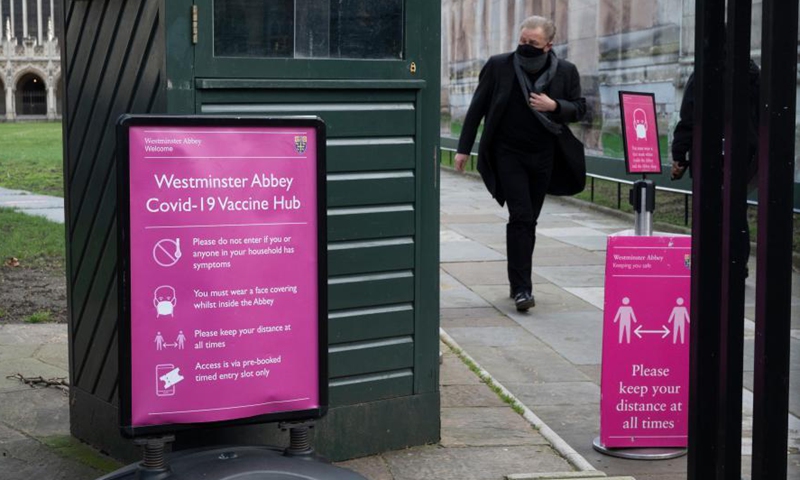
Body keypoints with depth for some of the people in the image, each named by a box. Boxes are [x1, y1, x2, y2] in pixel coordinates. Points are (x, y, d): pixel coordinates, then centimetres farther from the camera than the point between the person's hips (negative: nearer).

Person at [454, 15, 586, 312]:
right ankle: (521, 287, -12)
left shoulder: (566, 72, 1)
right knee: (521, 217, -12)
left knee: (527, 221, 9)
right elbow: (477, 108, 2)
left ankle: (518, 282, 21)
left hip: (543, 157, 2)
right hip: (508, 154, -2)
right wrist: (464, 148, 0)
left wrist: (554, 106, -12)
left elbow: (580, 109, 8)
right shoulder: (499, 66, -2)